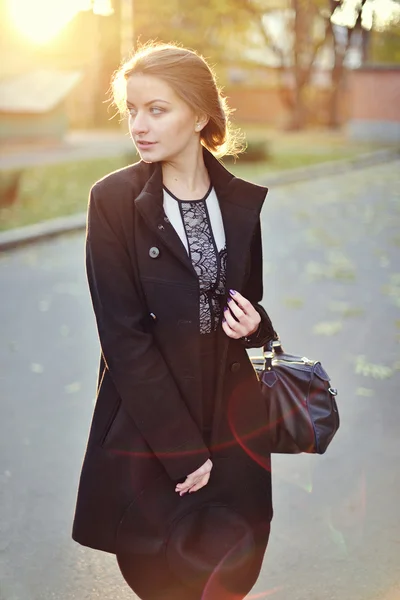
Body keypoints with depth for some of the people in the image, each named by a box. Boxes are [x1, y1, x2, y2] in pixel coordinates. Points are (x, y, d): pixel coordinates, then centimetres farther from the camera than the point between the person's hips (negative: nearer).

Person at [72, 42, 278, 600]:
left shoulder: (250, 200, 0)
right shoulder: (113, 199, -9)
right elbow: (124, 336, -12)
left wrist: (256, 325, -12)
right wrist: (184, 451, -14)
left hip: (236, 425, 3)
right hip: (147, 425, -2)